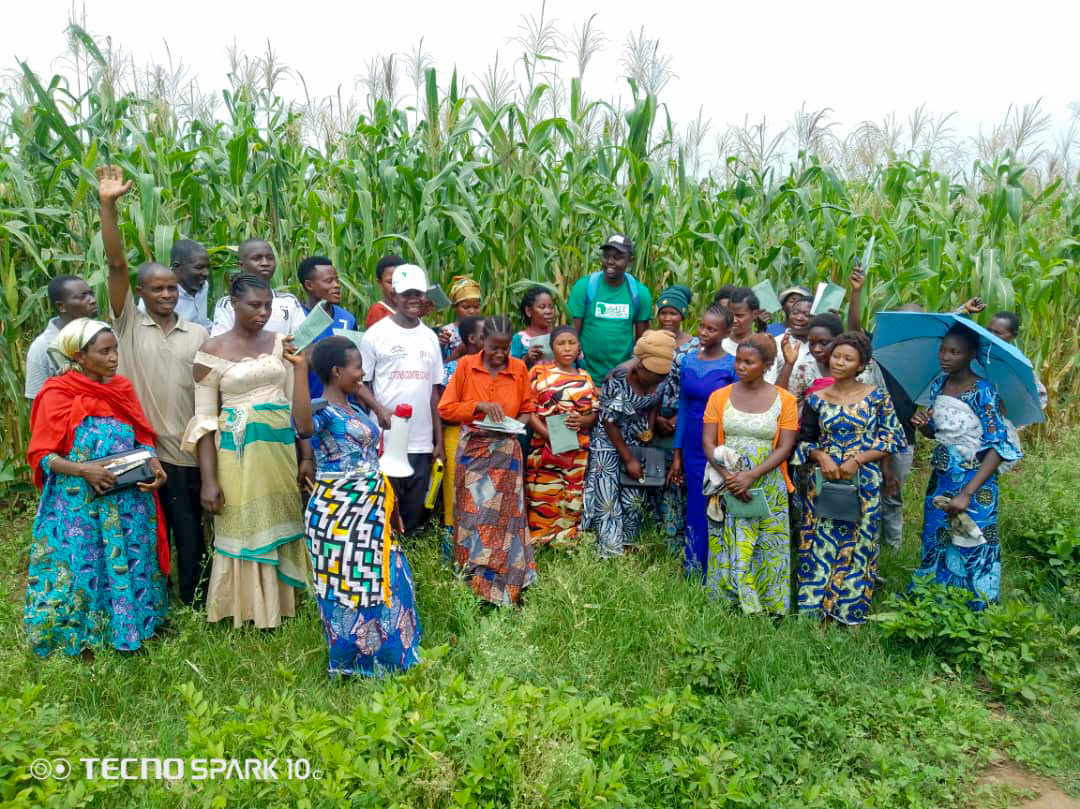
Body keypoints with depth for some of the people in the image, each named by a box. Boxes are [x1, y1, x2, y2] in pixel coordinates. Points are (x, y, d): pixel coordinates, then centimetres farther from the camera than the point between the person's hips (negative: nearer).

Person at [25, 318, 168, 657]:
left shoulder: (122, 388, 4)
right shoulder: (57, 395, -9)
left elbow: (142, 439, 9)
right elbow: (41, 454, -9)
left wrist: (153, 466, -9)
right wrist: (82, 469, -24)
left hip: (127, 503, 4)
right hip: (78, 505, -4)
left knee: (129, 566, 11)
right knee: (80, 569, 5)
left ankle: (129, 629, 27)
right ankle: (80, 639, 23)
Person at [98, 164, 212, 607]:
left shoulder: (199, 334, 6)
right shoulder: (128, 325, 1)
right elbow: (116, 265, -7)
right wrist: (108, 205, -14)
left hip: (185, 450, 1)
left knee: (190, 530, 9)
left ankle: (194, 601, 25)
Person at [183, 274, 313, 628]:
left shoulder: (280, 343, 5)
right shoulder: (213, 351, -5)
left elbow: (297, 404, 7)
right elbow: (204, 420, -6)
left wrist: (307, 453, 2)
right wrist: (209, 479, -12)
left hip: (281, 447, 4)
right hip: (238, 451, -3)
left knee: (279, 525, 12)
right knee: (242, 530, 6)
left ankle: (281, 605, 29)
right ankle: (247, 613, 22)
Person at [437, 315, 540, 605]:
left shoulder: (519, 368, 2)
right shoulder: (465, 365, -2)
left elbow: (527, 409, 13)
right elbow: (446, 408, -2)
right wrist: (479, 406, -15)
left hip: (506, 451, 1)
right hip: (472, 449, -1)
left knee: (504, 516, 1)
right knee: (473, 514, 2)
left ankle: (504, 589, 13)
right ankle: (473, 585, 15)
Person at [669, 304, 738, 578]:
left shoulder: (732, 366, -9)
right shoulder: (687, 361, 5)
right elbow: (683, 408, 10)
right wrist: (677, 454, 11)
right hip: (693, 449, 4)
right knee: (695, 512, 12)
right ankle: (692, 575, 27)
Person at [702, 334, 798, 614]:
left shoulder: (784, 400, 0)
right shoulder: (720, 396, 3)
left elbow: (785, 447, -5)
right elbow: (708, 442, -1)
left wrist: (751, 476, -17)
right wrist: (727, 475, -17)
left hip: (768, 489, -1)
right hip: (727, 486, 1)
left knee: (767, 552, 5)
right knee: (729, 550, 4)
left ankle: (767, 609, 20)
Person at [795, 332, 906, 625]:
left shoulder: (877, 397, -1)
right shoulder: (816, 399, 5)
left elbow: (893, 438, -3)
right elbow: (804, 441, 9)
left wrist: (857, 460, -13)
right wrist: (822, 456, -12)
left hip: (864, 482, -1)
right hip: (824, 481, 1)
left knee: (858, 544, 6)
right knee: (821, 543, 2)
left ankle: (852, 614, 20)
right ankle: (817, 612, 13)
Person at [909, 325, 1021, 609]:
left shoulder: (983, 391, -16)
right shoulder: (938, 385, 3)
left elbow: (998, 447, -19)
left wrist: (967, 493, -26)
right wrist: (924, 426, -11)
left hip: (975, 483, -6)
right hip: (940, 479, 6)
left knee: (970, 549, 2)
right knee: (935, 542, 15)